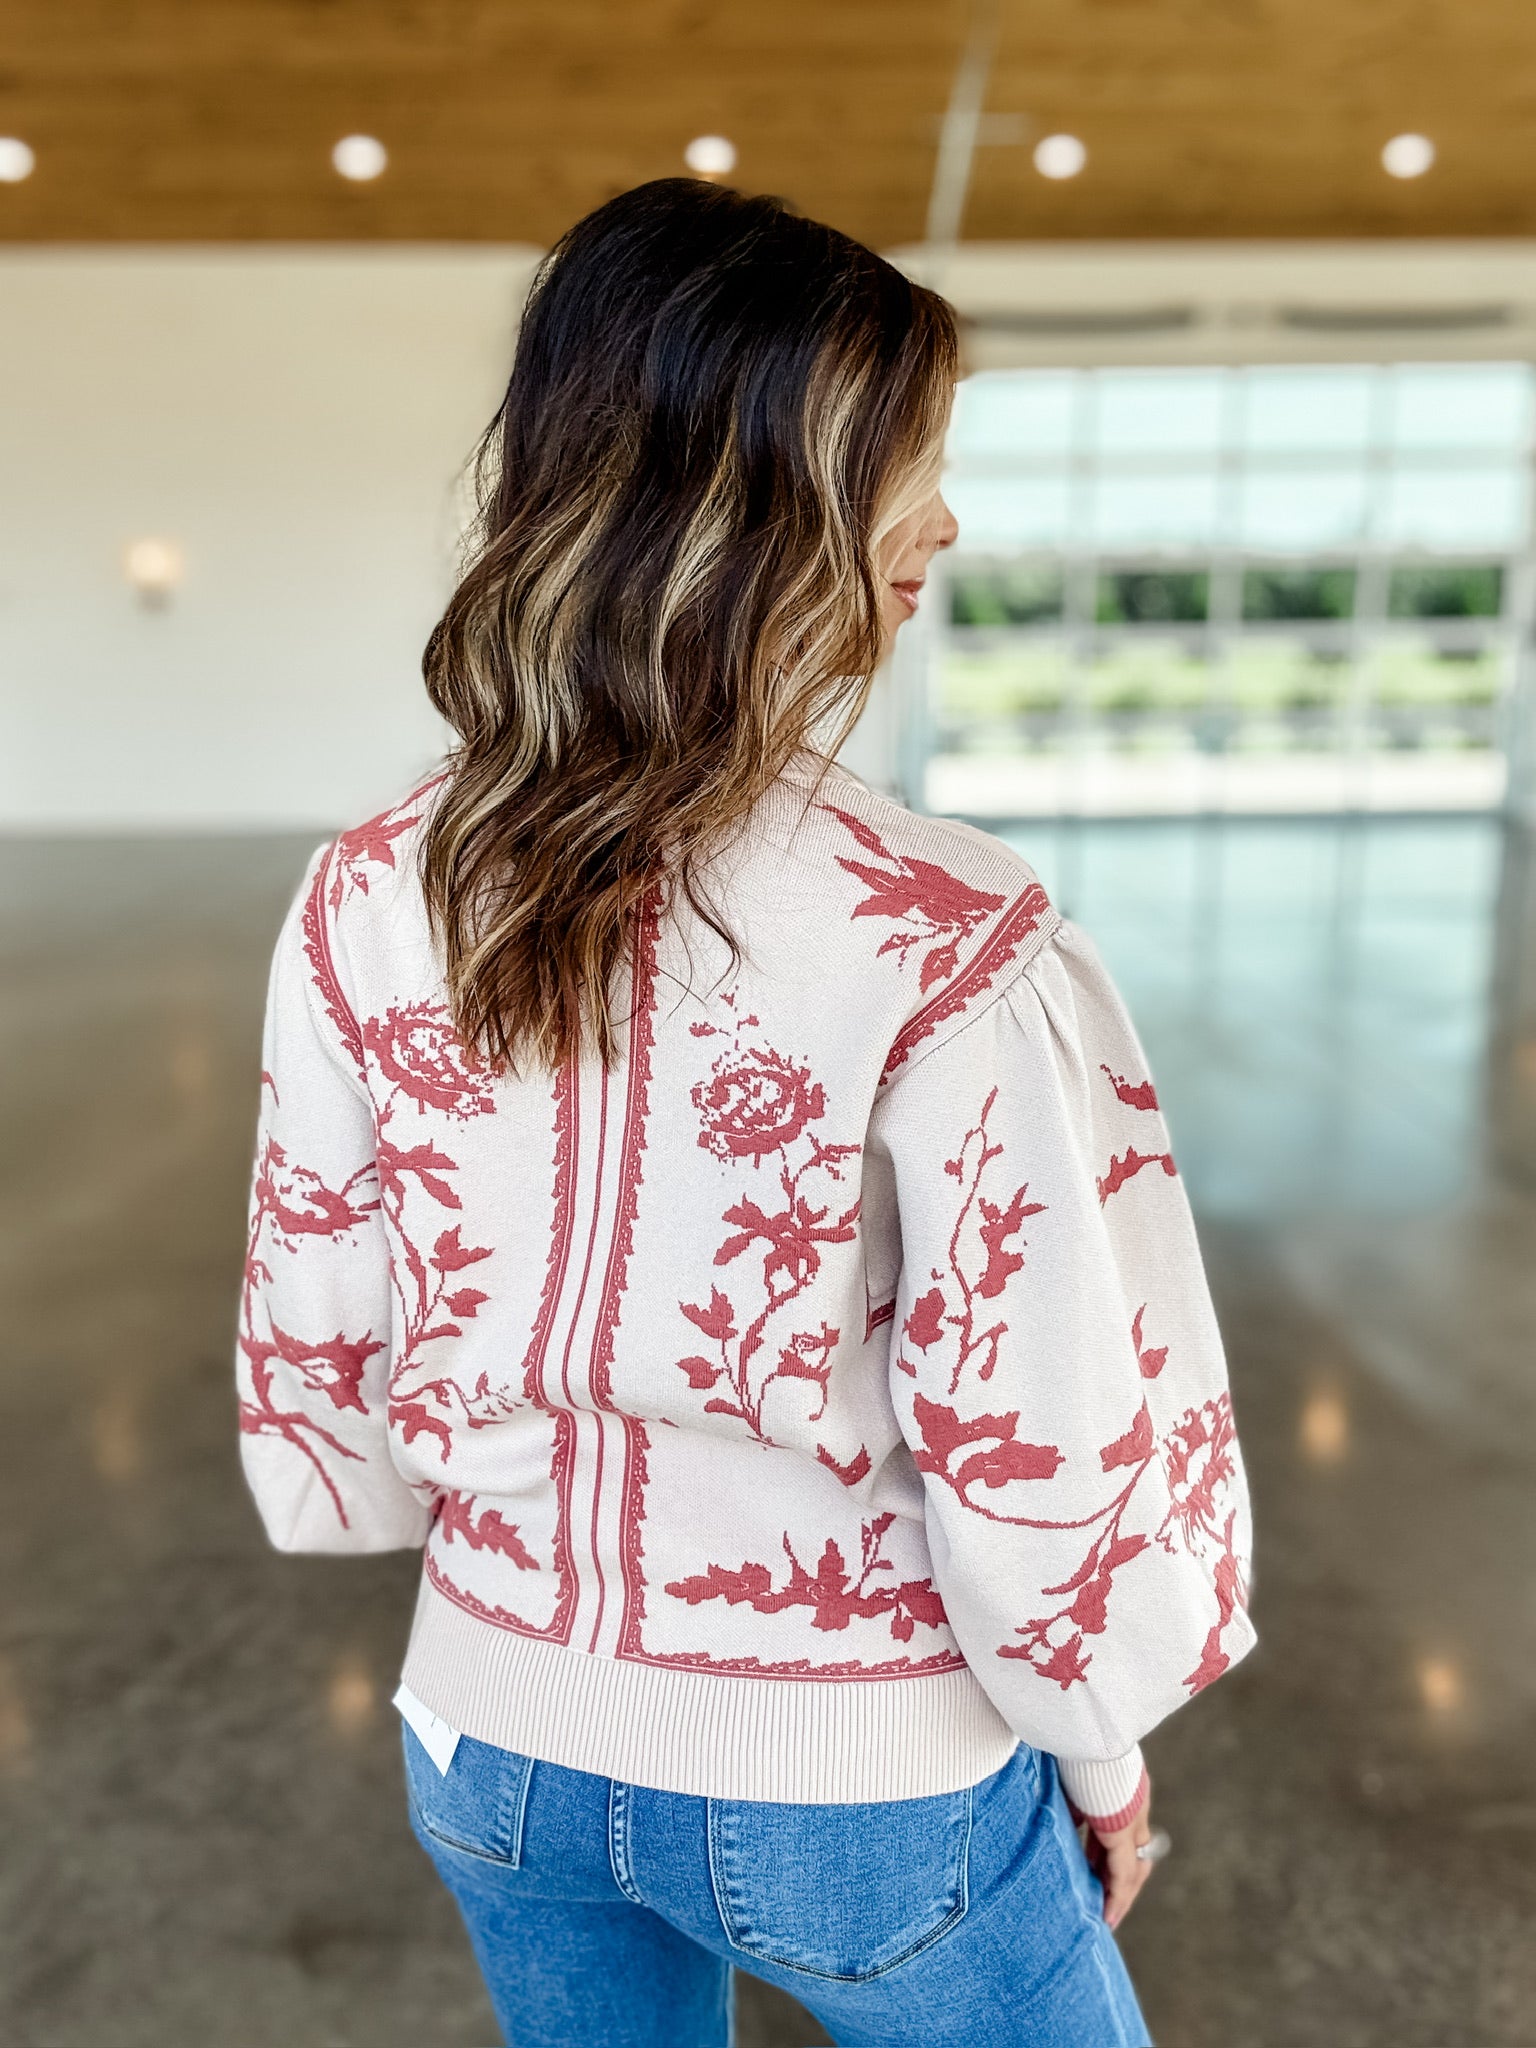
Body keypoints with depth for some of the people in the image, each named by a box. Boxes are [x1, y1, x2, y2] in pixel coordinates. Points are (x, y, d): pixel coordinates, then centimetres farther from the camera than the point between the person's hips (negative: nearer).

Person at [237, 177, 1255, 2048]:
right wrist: (1104, 1744, -1)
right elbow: (1042, 1443, -20)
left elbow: (314, 1349, -4)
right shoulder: (947, 948, -27)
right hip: (862, 1794, -3)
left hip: (502, 1742, 4)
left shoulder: (367, 906, -14)